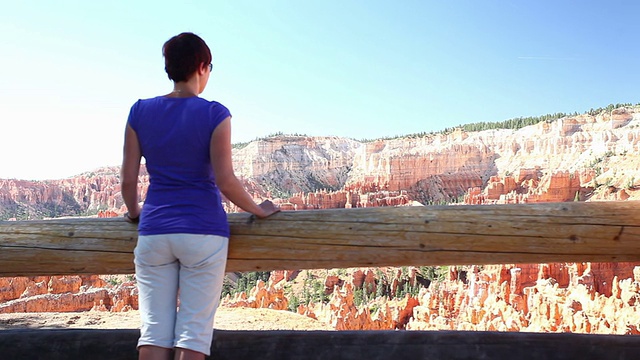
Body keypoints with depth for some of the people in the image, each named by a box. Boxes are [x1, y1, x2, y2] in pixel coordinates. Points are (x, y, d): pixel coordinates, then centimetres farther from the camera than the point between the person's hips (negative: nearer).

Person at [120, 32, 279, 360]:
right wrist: (259, 210, 4)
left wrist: (134, 213, 24)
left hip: (154, 231, 3)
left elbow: (128, 180, 5)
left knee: (154, 331, 7)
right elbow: (225, 182, -11)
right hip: (203, 230, -3)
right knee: (194, 332, 4)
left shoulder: (140, 111, 4)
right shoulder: (214, 114, -6)